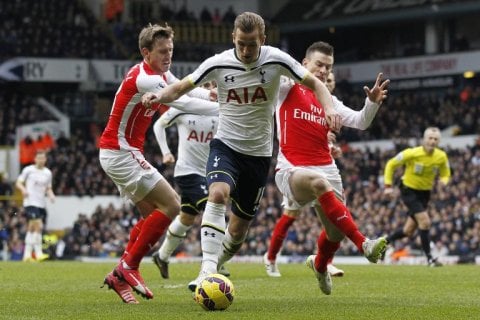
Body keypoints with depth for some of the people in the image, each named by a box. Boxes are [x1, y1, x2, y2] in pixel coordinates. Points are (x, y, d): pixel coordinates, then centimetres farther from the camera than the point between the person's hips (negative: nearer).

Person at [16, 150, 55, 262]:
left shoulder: (48, 173, 12)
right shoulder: (28, 170, -1)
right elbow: (18, 183, 2)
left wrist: (51, 195, 0)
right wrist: (23, 189, -18)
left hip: (42, 204, 6)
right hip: (31, 202, -6)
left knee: (32, 228, 10)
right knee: (38, 226, -19)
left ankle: (27, 254, 16)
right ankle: (38, 253, -19)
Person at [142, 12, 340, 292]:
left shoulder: (276, 60, -10)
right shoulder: (218, 64, -10)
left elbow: (314, 84, -3)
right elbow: (182, 88, -1)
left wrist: (329, 108, -23)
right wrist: (159, 96, -23)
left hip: (260, 153, 1)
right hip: (226, 145, -1)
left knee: (238, 230, 6)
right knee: (218, 193, -33)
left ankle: (213, 269, 32)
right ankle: (208, 270, -36)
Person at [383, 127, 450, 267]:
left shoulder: (441, 157, -7)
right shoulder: (412, 153, -19)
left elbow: (445, 175, 8)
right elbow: (391, 164, -8)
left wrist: (443, 181, -17)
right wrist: (388, 185, -15)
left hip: (425, 193, 5)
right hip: (409, 190, -5)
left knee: (408, 231, 7)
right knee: (425, 222, -20)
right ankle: (429, 258, -12)